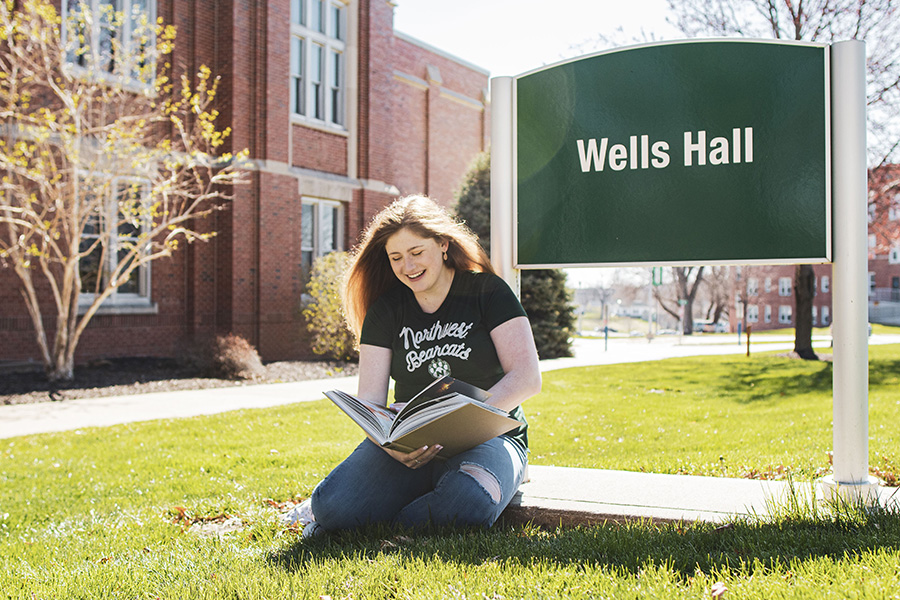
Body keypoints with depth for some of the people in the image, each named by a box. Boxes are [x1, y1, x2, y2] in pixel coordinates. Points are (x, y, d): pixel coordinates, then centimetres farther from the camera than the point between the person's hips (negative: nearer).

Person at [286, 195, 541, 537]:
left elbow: (527, 378, -8)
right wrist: (391, 443, -23)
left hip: (488, 437, -1)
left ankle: (377, 523, -11)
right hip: (410, 442, 1)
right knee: (333, 505, -28)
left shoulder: (487, 292, 0)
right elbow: (369, 400, 0)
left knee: (470, 502, -37)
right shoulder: (385, 310, 8)